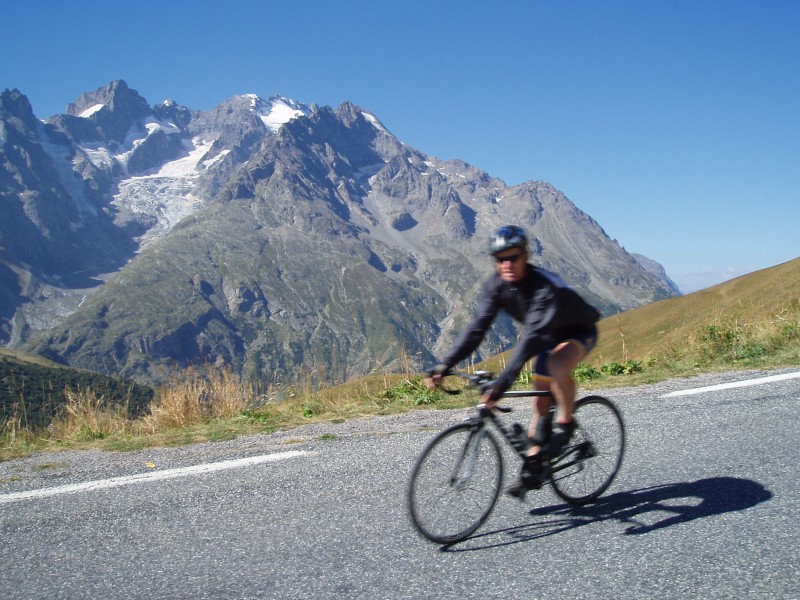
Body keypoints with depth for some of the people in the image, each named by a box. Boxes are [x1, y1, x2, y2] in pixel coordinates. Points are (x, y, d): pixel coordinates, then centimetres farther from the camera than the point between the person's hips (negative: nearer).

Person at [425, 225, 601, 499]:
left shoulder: (544, 286, -37)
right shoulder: (496, 286, -17)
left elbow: (531, 337, -46)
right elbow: (477, 327, -22)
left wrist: (503, 382, -54)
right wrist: (445, 366, -32)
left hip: (580, 331, -7)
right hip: (551, 335, 7)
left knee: (557, 365, -36)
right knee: (541, 395, 2)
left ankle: (565, 423, -12)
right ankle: (533, 466, 10)